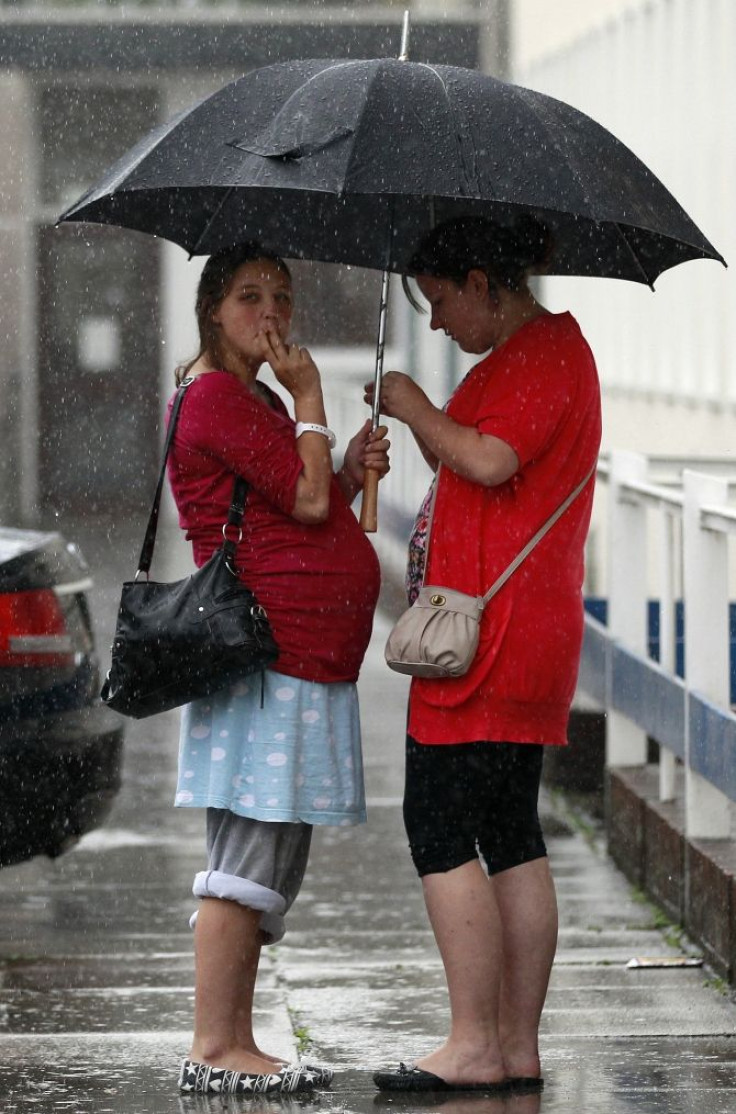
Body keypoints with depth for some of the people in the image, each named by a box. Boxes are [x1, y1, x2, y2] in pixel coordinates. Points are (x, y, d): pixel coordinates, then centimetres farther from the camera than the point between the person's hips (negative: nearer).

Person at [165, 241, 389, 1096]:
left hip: (303, 663, 10)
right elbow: (306, 499, -15)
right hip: (265, 659, -10)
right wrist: (309, 397, -5)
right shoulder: (216, 399, -8)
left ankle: (236, 1042, 13)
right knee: (251, 855, -11)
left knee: (269, 860, 10)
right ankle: (212, 1049, -10)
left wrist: (351, 474, 8)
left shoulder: (258, 403, 24)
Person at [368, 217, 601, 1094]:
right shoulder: (545, 349, 21)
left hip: (490, 630, -11)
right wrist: (414, 421, 12)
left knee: (440, 826, -10)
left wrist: (414, 405, -10)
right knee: (509, 833, 9)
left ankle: (472, 1046, -10)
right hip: (532, 635, 11)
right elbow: (472, 471, 24)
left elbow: (489, 461, -25)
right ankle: (517, 1047, 10)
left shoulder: (539, 353, -11)